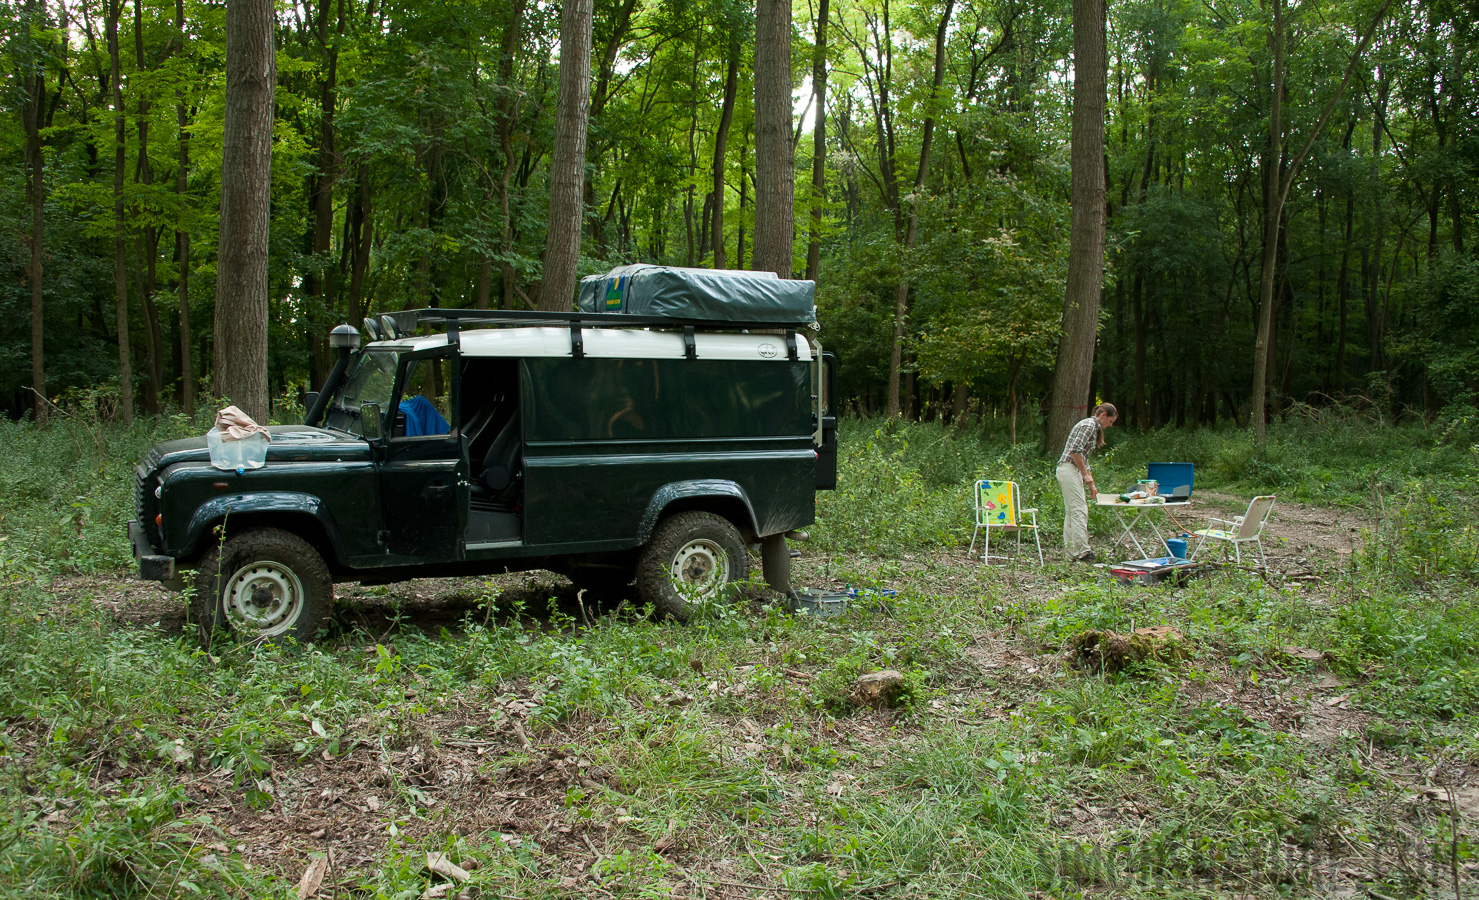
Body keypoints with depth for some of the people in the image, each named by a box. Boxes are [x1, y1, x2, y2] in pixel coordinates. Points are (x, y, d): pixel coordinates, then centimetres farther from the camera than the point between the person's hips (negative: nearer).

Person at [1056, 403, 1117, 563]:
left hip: (1070, 471, 11)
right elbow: (1075, 451, -20)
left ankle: (1072, 553, 9)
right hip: (1069, 470, -11)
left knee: (1071, 512, 8)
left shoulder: (1093, 428, 23)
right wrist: (1086, 475, -13)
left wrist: (1091, 485, 23)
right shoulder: (1089, 425, -9)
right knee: (1079, 511, -13)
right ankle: (1082, 552, -16)